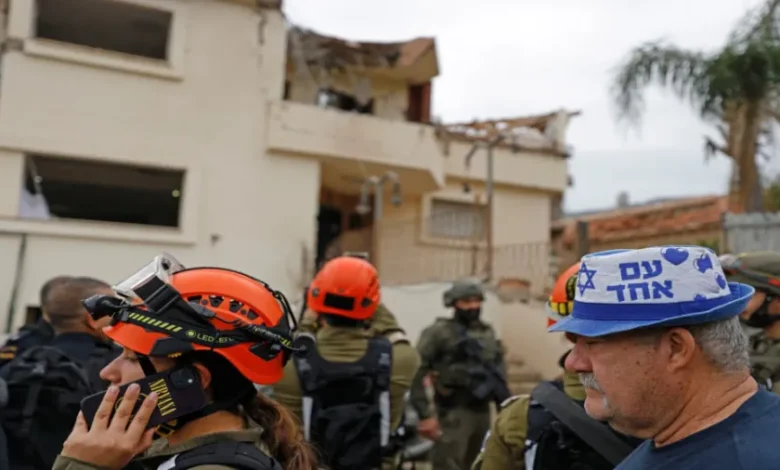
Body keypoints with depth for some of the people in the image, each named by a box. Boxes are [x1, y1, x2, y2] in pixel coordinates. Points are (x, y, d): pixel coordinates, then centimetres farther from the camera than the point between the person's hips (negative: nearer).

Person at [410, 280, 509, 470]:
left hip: (482, 411, 7)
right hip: (454, 412, -7)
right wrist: (425, 414, -18)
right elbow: (416, 374, -13)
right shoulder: (438, 332, -7)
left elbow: (500, 375, 19)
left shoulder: (488, 334, 14)